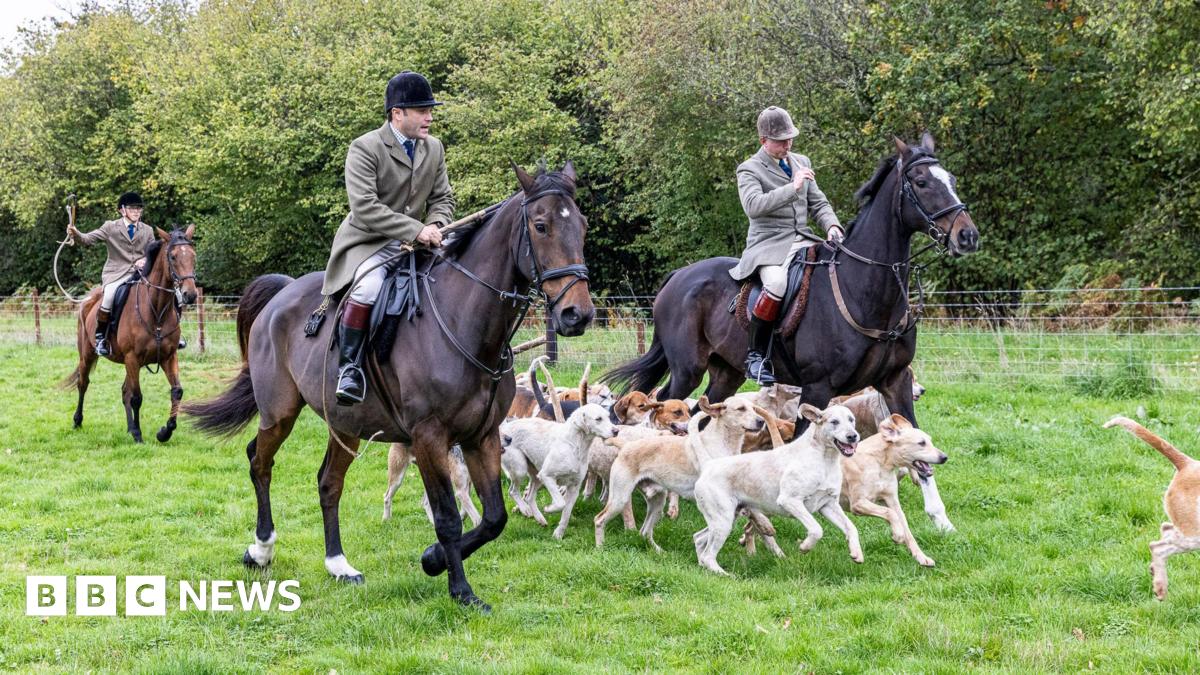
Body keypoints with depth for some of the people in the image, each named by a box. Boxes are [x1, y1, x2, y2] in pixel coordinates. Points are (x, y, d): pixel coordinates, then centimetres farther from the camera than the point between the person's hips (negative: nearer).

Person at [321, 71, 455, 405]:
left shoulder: (434, 149, 9)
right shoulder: (365, 148, -12)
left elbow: (443, 198, 14)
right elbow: (364, 208, -22)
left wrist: (435, 227, -11)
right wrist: (415, 230, -28)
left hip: (416, 243, 6)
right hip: (368, 243, -6)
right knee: (368, 288, -35)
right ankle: (348, 366, -21)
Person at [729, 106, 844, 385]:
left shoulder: (801, 163, 20)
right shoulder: (749, 170, 0)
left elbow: (818, 203, 20)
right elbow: (753, 205, -18)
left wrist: (832, 226, -1)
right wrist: (792, 187, -23)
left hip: (803, 240, 6)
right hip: (769, 244, -6)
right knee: (777, 282, -37)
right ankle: (755, 355, -25)